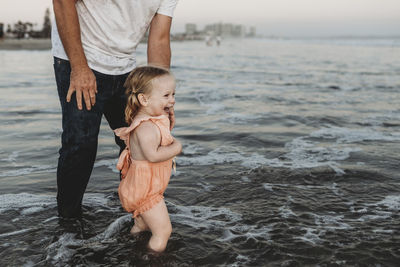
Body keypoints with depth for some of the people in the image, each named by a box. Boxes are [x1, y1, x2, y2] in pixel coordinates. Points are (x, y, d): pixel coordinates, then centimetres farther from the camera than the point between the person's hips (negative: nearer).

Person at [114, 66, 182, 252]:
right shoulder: (147, 128, -29)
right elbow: (152, 155, -39)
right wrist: (175, 147, -29)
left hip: (140, 187, 10)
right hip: (145, 190, -10)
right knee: (163, 231, -6)